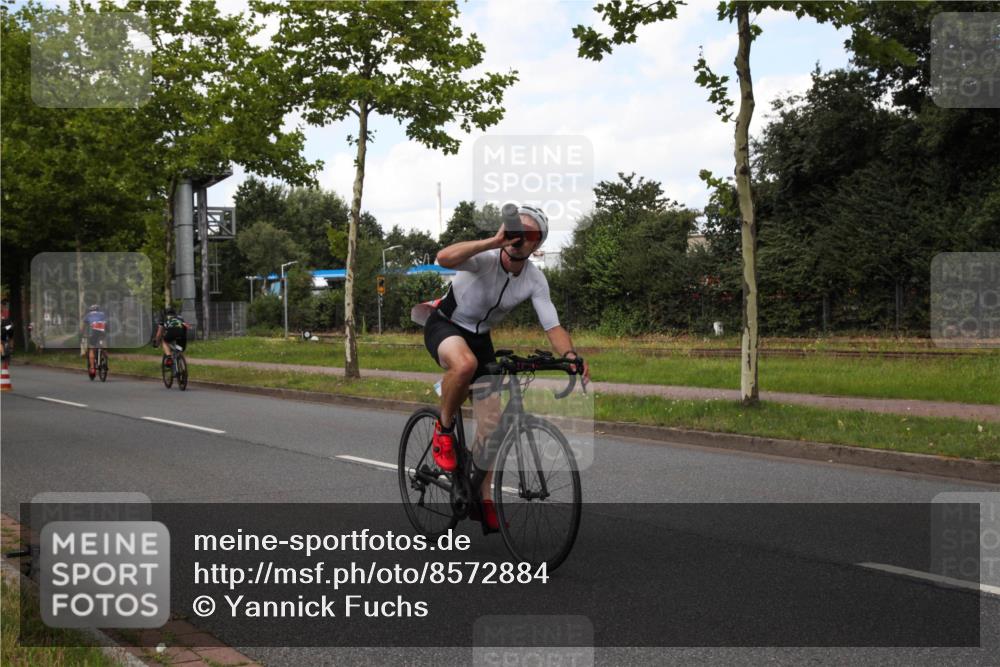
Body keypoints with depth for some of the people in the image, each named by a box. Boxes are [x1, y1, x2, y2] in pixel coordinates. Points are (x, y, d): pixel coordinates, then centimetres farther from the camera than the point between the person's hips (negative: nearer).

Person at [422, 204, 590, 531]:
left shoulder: (535, 280, -12)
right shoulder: (484, 258, -27)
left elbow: (553, 326, -15)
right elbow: (444, 258, -47)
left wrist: (570, 355, -35)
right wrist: (494, 240, -51)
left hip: (480, 337, 5)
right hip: (444, 326, -5)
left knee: (491, 423, -1)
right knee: (465, 364, -42)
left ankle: (483, 498, 17)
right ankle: (444, 430, -15)